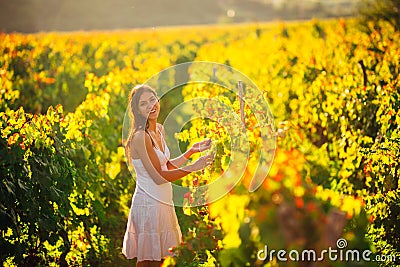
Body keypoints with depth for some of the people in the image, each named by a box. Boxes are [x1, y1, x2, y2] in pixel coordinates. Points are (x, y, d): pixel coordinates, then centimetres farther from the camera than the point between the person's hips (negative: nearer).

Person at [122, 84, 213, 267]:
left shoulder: (159, 130, 10)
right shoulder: (140, 137, -19)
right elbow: (159, 177, -18)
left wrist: (193, 150, 11)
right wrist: (193, 167, -15)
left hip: (163, 202, 9)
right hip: (148, 203, -9)